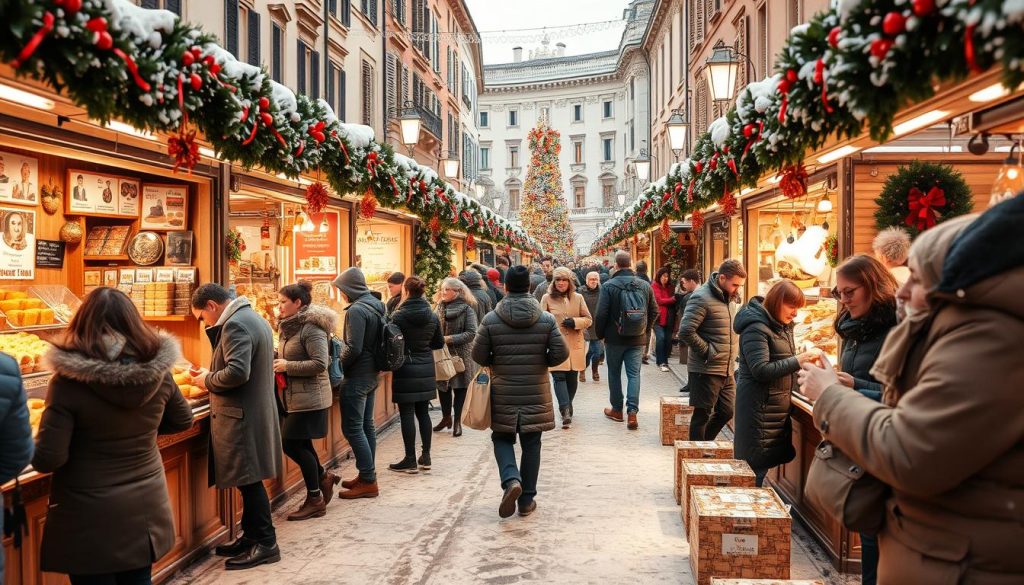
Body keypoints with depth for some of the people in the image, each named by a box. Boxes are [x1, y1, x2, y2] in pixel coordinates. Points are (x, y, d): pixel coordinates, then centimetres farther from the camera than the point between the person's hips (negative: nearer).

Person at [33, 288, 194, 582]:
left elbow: (46, 460, -17)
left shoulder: (69, 381, -20)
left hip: (90, 519, -3)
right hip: (146, 511, 4)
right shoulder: (157, 370, -9)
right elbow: (183, 420, 8)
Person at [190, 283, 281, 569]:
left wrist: (207, 380, -11)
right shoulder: (253, 318, 16)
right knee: (248, 480, 16)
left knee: (249, 481, -3)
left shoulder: (235, 324, -17)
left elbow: (237, 372, -27)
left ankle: (266, 544, 5)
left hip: (242, 416, -10)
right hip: (254, 410, 10)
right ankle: (251, 536, 26)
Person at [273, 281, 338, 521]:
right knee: (297, 444, 12)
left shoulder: (312, 328, -16)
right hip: (292, 396, 9)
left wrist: (288, 366, -19)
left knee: (293, 444, -3)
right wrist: (279, 362, 4)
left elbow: (320, 364, -22)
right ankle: (323, 477, 33)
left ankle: (315, 500, 10)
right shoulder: (289, 326, 12)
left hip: (309, 398, -9)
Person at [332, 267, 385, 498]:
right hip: (372, 374, 10)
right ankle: (367, 475, 25)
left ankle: (368, 482, 0)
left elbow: (353, 348, -23)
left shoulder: (357, 310, -19)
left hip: (357, 377, -10)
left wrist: (339, 364, -8)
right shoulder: (376, 306, 9)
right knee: (366, 426, 16)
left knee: (352, 428, -4)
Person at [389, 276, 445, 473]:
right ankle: (426, 456, 18)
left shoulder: (399, 316, -13)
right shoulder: (432, 316, 2)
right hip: (426, 368, 5)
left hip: (405, 370, -5)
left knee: (407, 414, 1)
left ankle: (410, 460, 5)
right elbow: (439, 343, 11)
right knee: (423, 412, 13)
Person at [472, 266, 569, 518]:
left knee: (502, 438, 16)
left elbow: (478, 355, -3)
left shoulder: (491, 320, -6)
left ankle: (511, 480, -9)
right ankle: (527, 500, 17)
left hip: (503, 393, 0)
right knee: (531, 444, 11)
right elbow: (560, 353, -6)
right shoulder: (546, 319, -4)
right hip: (536, 393, 1)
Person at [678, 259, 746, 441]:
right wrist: (708, 353, -16)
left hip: (726, 371, 9)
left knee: (726, 412, 15)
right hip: (706, 370, -9)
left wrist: (731, 356, 12)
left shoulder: (727, 297, 12)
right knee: (702, 415, 3)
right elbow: (686, 331, -25)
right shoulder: (702, 298, -16)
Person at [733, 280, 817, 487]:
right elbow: (761, 371, -23)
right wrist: (797, 361, -24)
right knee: (757, 463, -4)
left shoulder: (782, 326, 14)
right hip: (759, 406, -9)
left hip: (779, 406, 9)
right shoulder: (756, 328, -16)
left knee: (776, 460, 11)